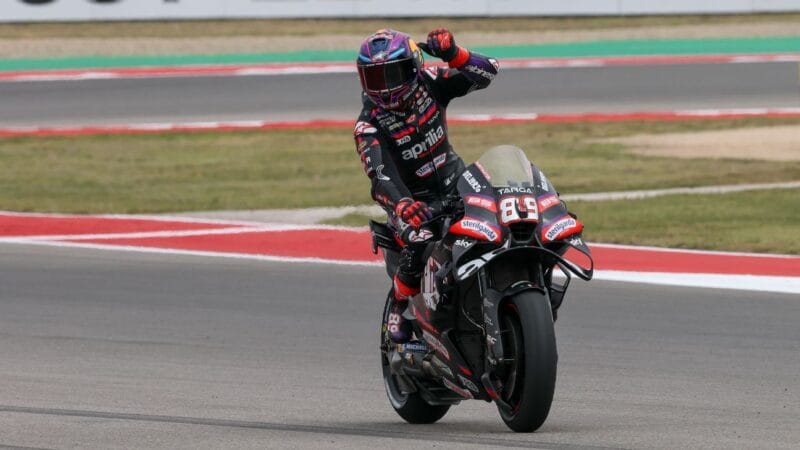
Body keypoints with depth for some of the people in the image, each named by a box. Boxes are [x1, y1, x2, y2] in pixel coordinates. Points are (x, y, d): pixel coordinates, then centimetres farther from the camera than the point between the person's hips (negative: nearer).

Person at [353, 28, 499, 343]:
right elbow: (380, 173, -31)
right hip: (413, 198, -4)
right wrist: (403, 205, -51)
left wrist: (453, 54, -30)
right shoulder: (369, 124, -16)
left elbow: (486, 72, -11)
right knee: (419, 245, -31)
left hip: (455, 182, 4)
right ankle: (399, 308, -5)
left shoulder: (428, 83, -7)